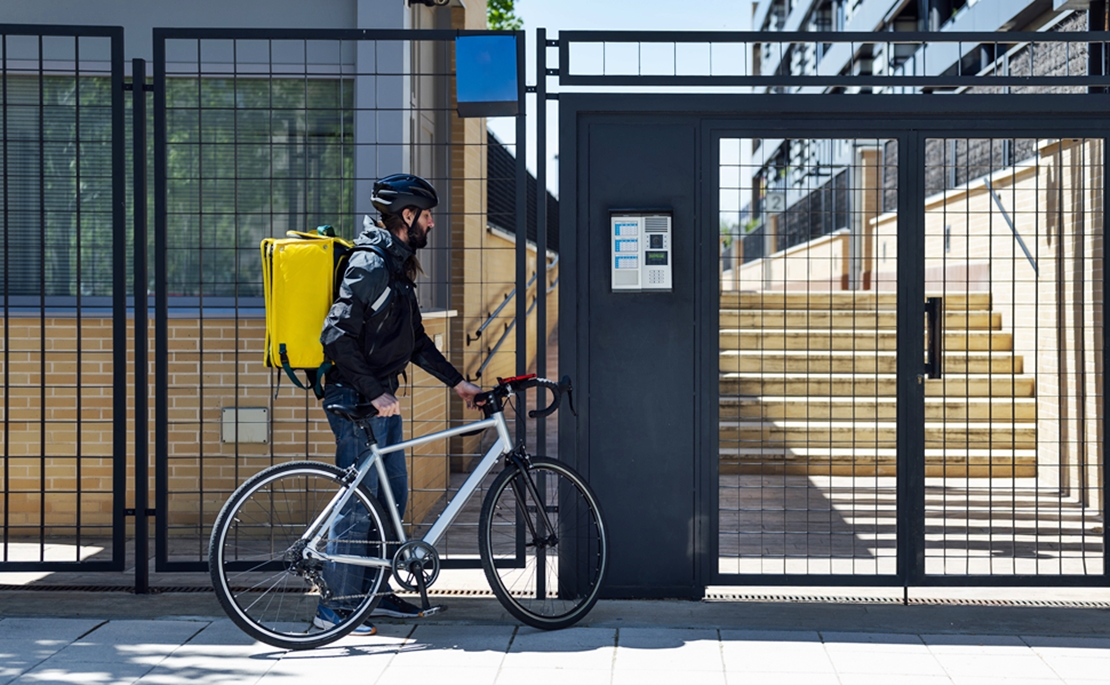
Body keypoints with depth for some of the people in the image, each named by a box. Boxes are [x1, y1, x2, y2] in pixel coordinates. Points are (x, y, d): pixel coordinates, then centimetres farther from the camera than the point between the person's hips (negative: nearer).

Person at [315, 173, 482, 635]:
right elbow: (337, 335, -23)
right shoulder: (370, 264, -16)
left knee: (392, 496, 13)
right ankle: (336, 605, 2)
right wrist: (375, 393, -25)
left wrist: (457, 382, 20)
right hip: (357, 400, -10)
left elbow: (415, 340, 22)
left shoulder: (397, 266, 16)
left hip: (381, 397, 10)